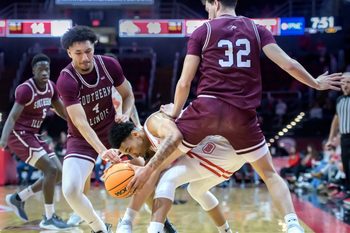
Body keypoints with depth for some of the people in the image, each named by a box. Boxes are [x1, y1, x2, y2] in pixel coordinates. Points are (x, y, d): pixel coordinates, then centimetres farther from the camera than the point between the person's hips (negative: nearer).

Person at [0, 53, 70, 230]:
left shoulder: (51, 87, 4)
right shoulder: (25, 89, -20)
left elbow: (62, 111, 17)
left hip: (34, 135, 9)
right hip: (19, 135, -9)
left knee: (59, 173, 6)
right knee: (51, 169, -19)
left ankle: (18, 198, 18)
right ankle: (49, 218, -10)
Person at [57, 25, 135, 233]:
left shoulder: (110, 65, -12)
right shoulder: (66, 81, -26)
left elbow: (128, 95, 5)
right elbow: (80, 122, -33)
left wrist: (126, 114, -17)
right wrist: (102, 151, -46)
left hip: (113, 130, 3)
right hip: (82, 139, -3)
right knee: (70, 190, -20)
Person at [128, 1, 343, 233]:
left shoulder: (202, 31, 6)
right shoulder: (256, 29, 10)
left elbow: (184, 83, 2)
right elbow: (289, 64, 4)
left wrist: (175, 113, 18)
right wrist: (316, 84, 20)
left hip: (207, 108, -2)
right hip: (242, 114, 2)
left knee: (159, 164, 14)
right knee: (270, 174, 18)